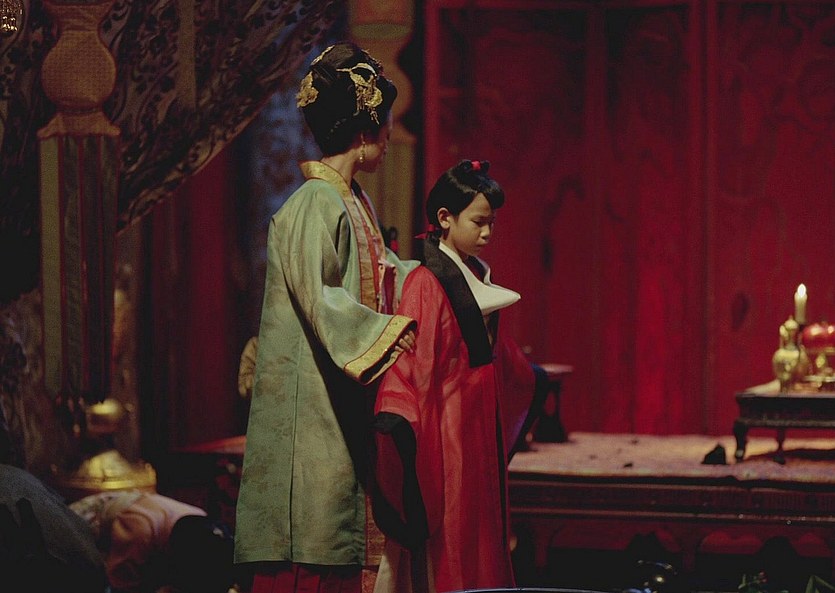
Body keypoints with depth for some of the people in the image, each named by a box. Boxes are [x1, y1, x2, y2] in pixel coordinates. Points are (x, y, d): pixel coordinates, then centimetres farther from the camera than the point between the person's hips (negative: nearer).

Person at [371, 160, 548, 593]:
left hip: (483, 423, 9)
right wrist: (401, 419, -31)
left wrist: (529, 379, 42)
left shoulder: (477, 278, 11)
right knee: (445, 539, -4)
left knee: (482, 532, 12)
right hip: (446, 424, -8)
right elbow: (411, 358, -21)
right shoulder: (426, 283, -14)